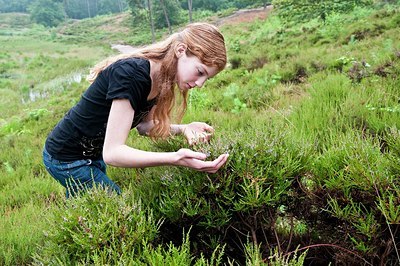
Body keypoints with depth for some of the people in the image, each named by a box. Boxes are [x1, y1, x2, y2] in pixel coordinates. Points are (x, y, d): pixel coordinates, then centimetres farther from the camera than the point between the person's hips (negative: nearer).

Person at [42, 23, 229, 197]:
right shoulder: (130, 74, -34)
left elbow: (143, 125, 1)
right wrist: (174, 158, -49)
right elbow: (112, 153, -37)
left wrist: (183, 129, -15)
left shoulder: (159, 78, -8)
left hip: (94, 153, 8)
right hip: (67, 159, -8)